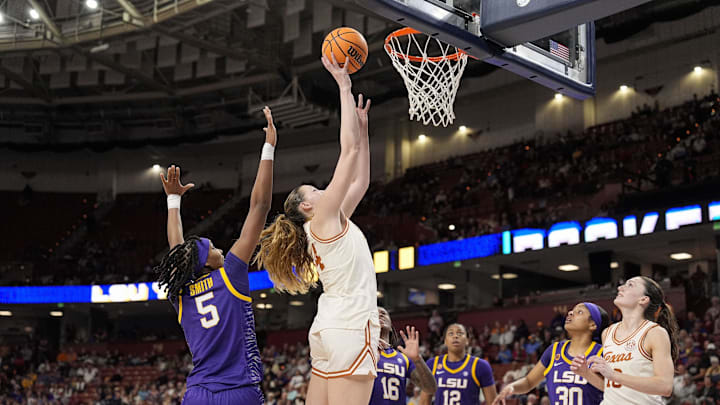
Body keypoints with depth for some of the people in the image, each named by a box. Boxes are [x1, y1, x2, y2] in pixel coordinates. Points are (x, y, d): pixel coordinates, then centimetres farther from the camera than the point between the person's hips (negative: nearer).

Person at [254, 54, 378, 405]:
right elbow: (349, 149, -6)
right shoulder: (324, 216, -2)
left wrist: (362, 125, 28)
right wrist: (344, 88, 0)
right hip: (350, 327, -10)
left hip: (329, 328, 10)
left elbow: (360, 181, 27)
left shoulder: (324, 225, 20)